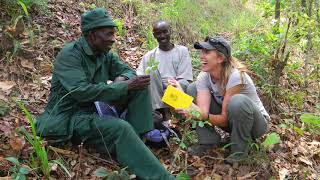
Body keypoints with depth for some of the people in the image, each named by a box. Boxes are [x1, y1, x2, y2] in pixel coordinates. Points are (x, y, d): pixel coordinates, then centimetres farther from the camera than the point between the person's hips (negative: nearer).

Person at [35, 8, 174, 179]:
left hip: (98, 107, 8)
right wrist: (125, 87, -27)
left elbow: (127, 69, 12)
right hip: (71, 116, -7)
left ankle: (141, 138, -11)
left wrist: (122, 78, -14)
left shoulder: (104, 53, 6)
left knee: (140, 87, -6)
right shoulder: (70, 54, -16)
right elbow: (82, 91, -28)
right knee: (120, 128, -34)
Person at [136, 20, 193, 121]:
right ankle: (164, 111, -22)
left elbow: (184, 80, -1)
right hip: (156, 94, 2)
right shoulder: (149, 56, 14)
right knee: (152, 72, -24)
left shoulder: (182, 51, 8)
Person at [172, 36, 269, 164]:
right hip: (228, 119, 5)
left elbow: (225, 119, -27)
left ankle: (240, 149, -12)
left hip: (257, 122, -5)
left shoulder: (235, 76, -31)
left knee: (237, 101, -39)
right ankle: (209, 141, 0)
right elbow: (203, 111, -26)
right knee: (192, 89, -9)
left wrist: (203, 116, -43)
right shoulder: (203, 77, -14)